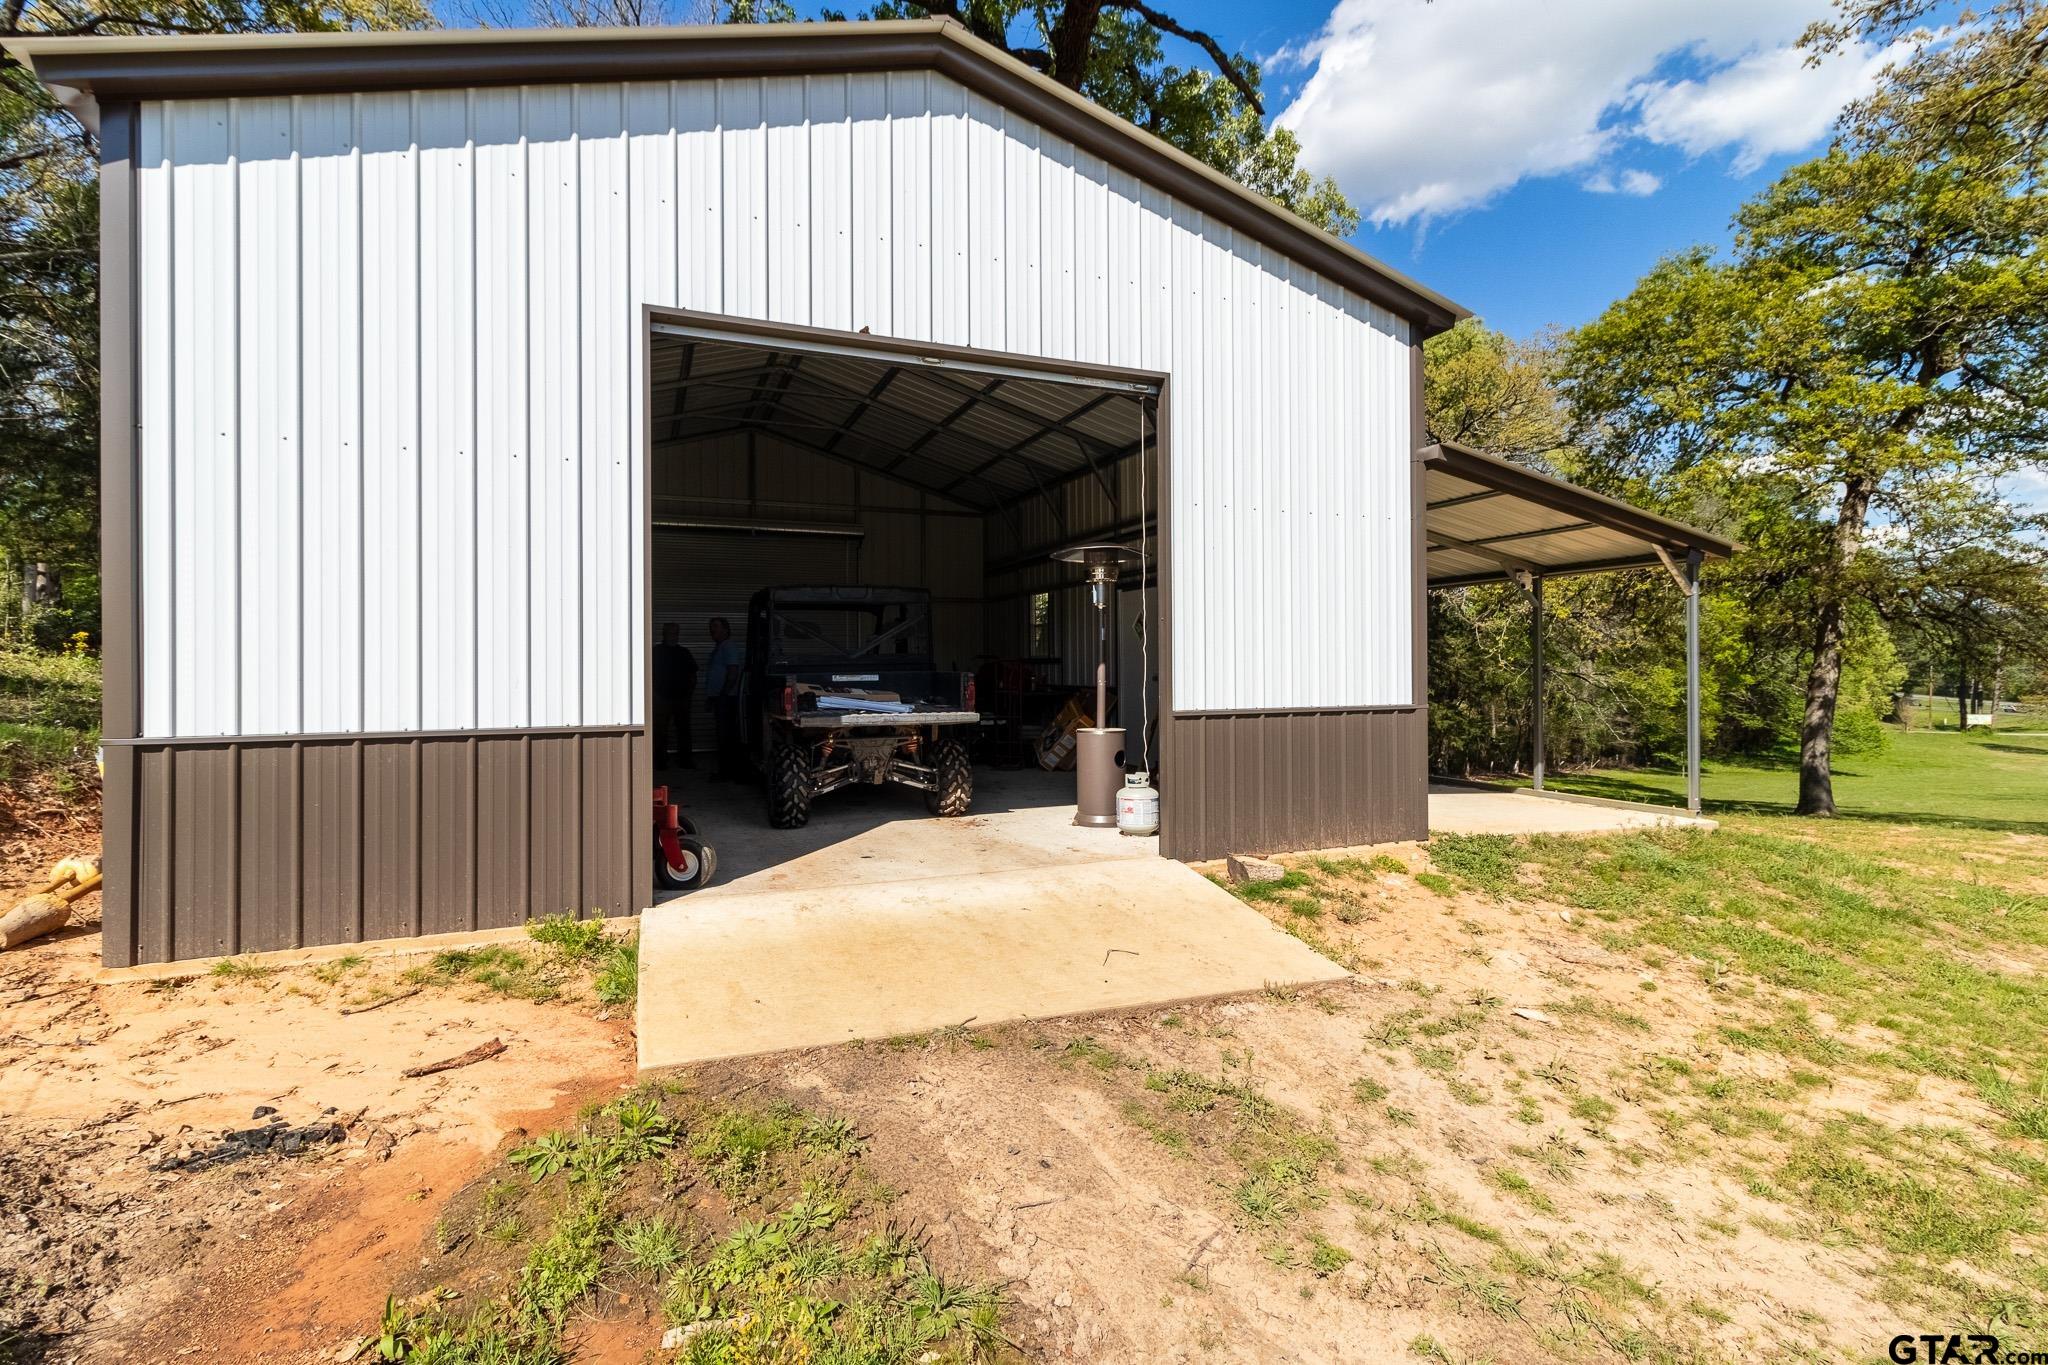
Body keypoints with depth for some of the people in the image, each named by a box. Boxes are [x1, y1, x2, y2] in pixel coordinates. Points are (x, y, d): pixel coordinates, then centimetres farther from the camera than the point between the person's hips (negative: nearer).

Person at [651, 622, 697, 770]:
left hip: (682, 698, 3)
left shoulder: (684, 653, 13)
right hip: (663, 698, -3)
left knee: (684, 729, 5)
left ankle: (686, 759, 11)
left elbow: (692, 674, 16)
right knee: (660, 731, -1)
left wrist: (691, 691, 5)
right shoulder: (656, 652, 3)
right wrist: (655, 693, -5)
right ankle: (660, 760, 5)